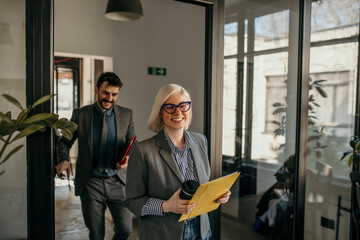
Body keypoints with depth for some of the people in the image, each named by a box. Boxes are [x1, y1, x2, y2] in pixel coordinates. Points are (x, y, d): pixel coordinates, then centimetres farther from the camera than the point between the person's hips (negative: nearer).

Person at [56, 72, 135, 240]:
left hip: (118, 183, 1)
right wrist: (63, 160, -12)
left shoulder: (126, 115, 3)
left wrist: (128, 157, -13)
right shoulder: (80, 114, 0)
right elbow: (64, 141, 8)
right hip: (91, 184, -1)